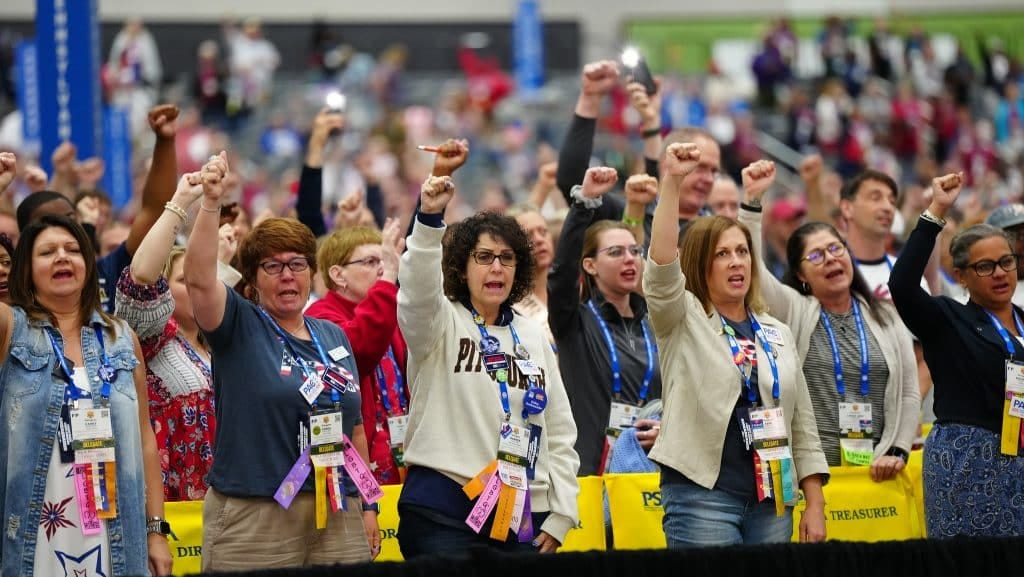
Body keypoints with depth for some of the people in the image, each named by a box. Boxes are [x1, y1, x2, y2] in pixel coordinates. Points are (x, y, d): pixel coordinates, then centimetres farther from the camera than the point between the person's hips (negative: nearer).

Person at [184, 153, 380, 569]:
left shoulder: (334, 336, 15)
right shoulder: (240, 327, 0)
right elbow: (199, 278, -20)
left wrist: (368, 503, 16)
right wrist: (210, 204, -31)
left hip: (338, 516, 5)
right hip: (254, 520, -5)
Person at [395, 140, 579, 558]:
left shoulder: (533, 336, 16)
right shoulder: (440, 323, 3)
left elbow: (560, 431, 16)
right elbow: (418, 287, -21)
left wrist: (560, 516, 8)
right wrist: (430, 216, -37)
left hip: (525, 516, 4)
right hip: (445, 511, -4)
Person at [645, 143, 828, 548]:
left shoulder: (778, 334, 16)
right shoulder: (683, 321, 3)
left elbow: (802, 425, 16)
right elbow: (661, 263, -17)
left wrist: (815, 505, 9)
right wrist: (671, 182, -25)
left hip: (772, 499, 5)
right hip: (702, 495, -5)